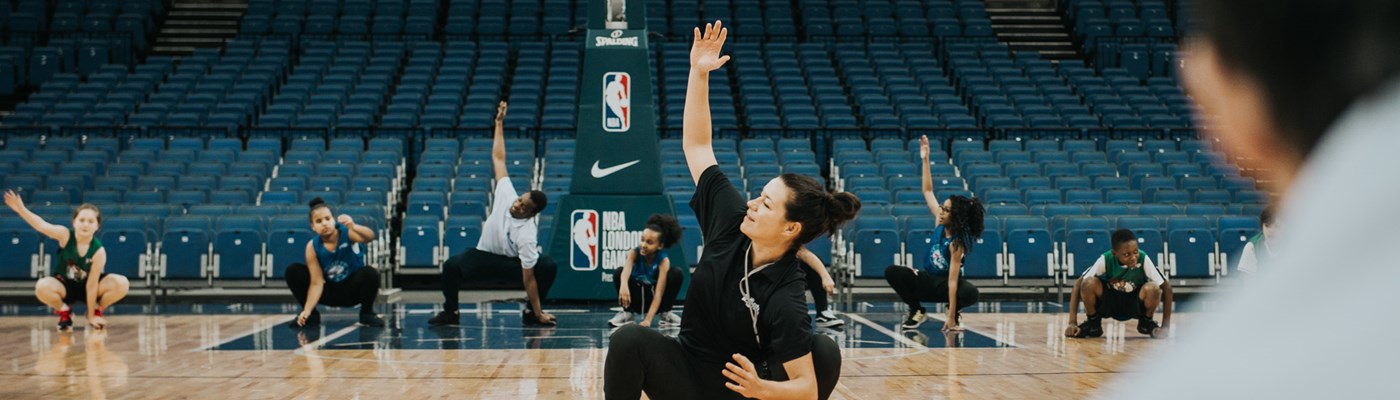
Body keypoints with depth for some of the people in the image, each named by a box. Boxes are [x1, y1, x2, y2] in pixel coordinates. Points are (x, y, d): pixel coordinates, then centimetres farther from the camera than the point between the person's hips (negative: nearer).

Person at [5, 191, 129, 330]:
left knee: (122, 284, -26)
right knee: (42, 287, -35)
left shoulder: (98, 251, -24)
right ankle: (64, 311, -1)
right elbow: (41, 225, -41)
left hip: (87, 287, 0)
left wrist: (91, 316, -17)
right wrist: (21, 209, -58)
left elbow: (92, 284, -21)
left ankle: (96, 311, 4)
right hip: (64, 285, 0)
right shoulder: (65, 235, -23)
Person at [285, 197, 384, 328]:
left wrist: (354, 227, -65)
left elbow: (370, 237, -44)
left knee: (369, 273, -35)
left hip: (353, 290, -2)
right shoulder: (312, 247, -16)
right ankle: (310, 315, 1)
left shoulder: (346, 233, -22)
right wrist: (307, 310, -27)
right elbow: (317, 283, -15)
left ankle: (367, 313, -8)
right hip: (330, 291, 2)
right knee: (293, 271, -16)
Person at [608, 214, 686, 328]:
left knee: (676, 273, -25)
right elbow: (627, 269, -44)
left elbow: (659, 293, -31)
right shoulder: (635, 252, -20)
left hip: (653, 299, -1)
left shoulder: (663, 260, -23)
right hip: (637, 299, 1)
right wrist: (624, 285, -68)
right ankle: (628, 312, -6)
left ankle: (665, 313, -4)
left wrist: (648, 319, -44)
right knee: (618, 272, -27)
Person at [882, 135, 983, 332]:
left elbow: (952, 279, -31)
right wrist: (925, 160, -12)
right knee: (892, 272, -19)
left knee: (970, 293, -38)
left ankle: (955, 313, 0)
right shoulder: (939, 223, -10)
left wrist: (951, 315, -35)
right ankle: (917, 312, 0)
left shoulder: (956, 243, -26)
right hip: (927, 279, 5)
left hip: (944, 285, -5)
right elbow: (928, 191, -5)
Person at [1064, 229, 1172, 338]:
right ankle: (1093, 324, -3)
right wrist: (1072, 323, -29)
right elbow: (1078, 284, -22)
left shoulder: (1143, 259, -26)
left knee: (1152, 289, -33)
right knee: (1088, 283, -31)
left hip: (1135, 305, 0)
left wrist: (1165, 326, -24)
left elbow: (1166, 287, -19)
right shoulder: (1105, 259, -25)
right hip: (1108, 304, 0)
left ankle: (1146, 323, 0)